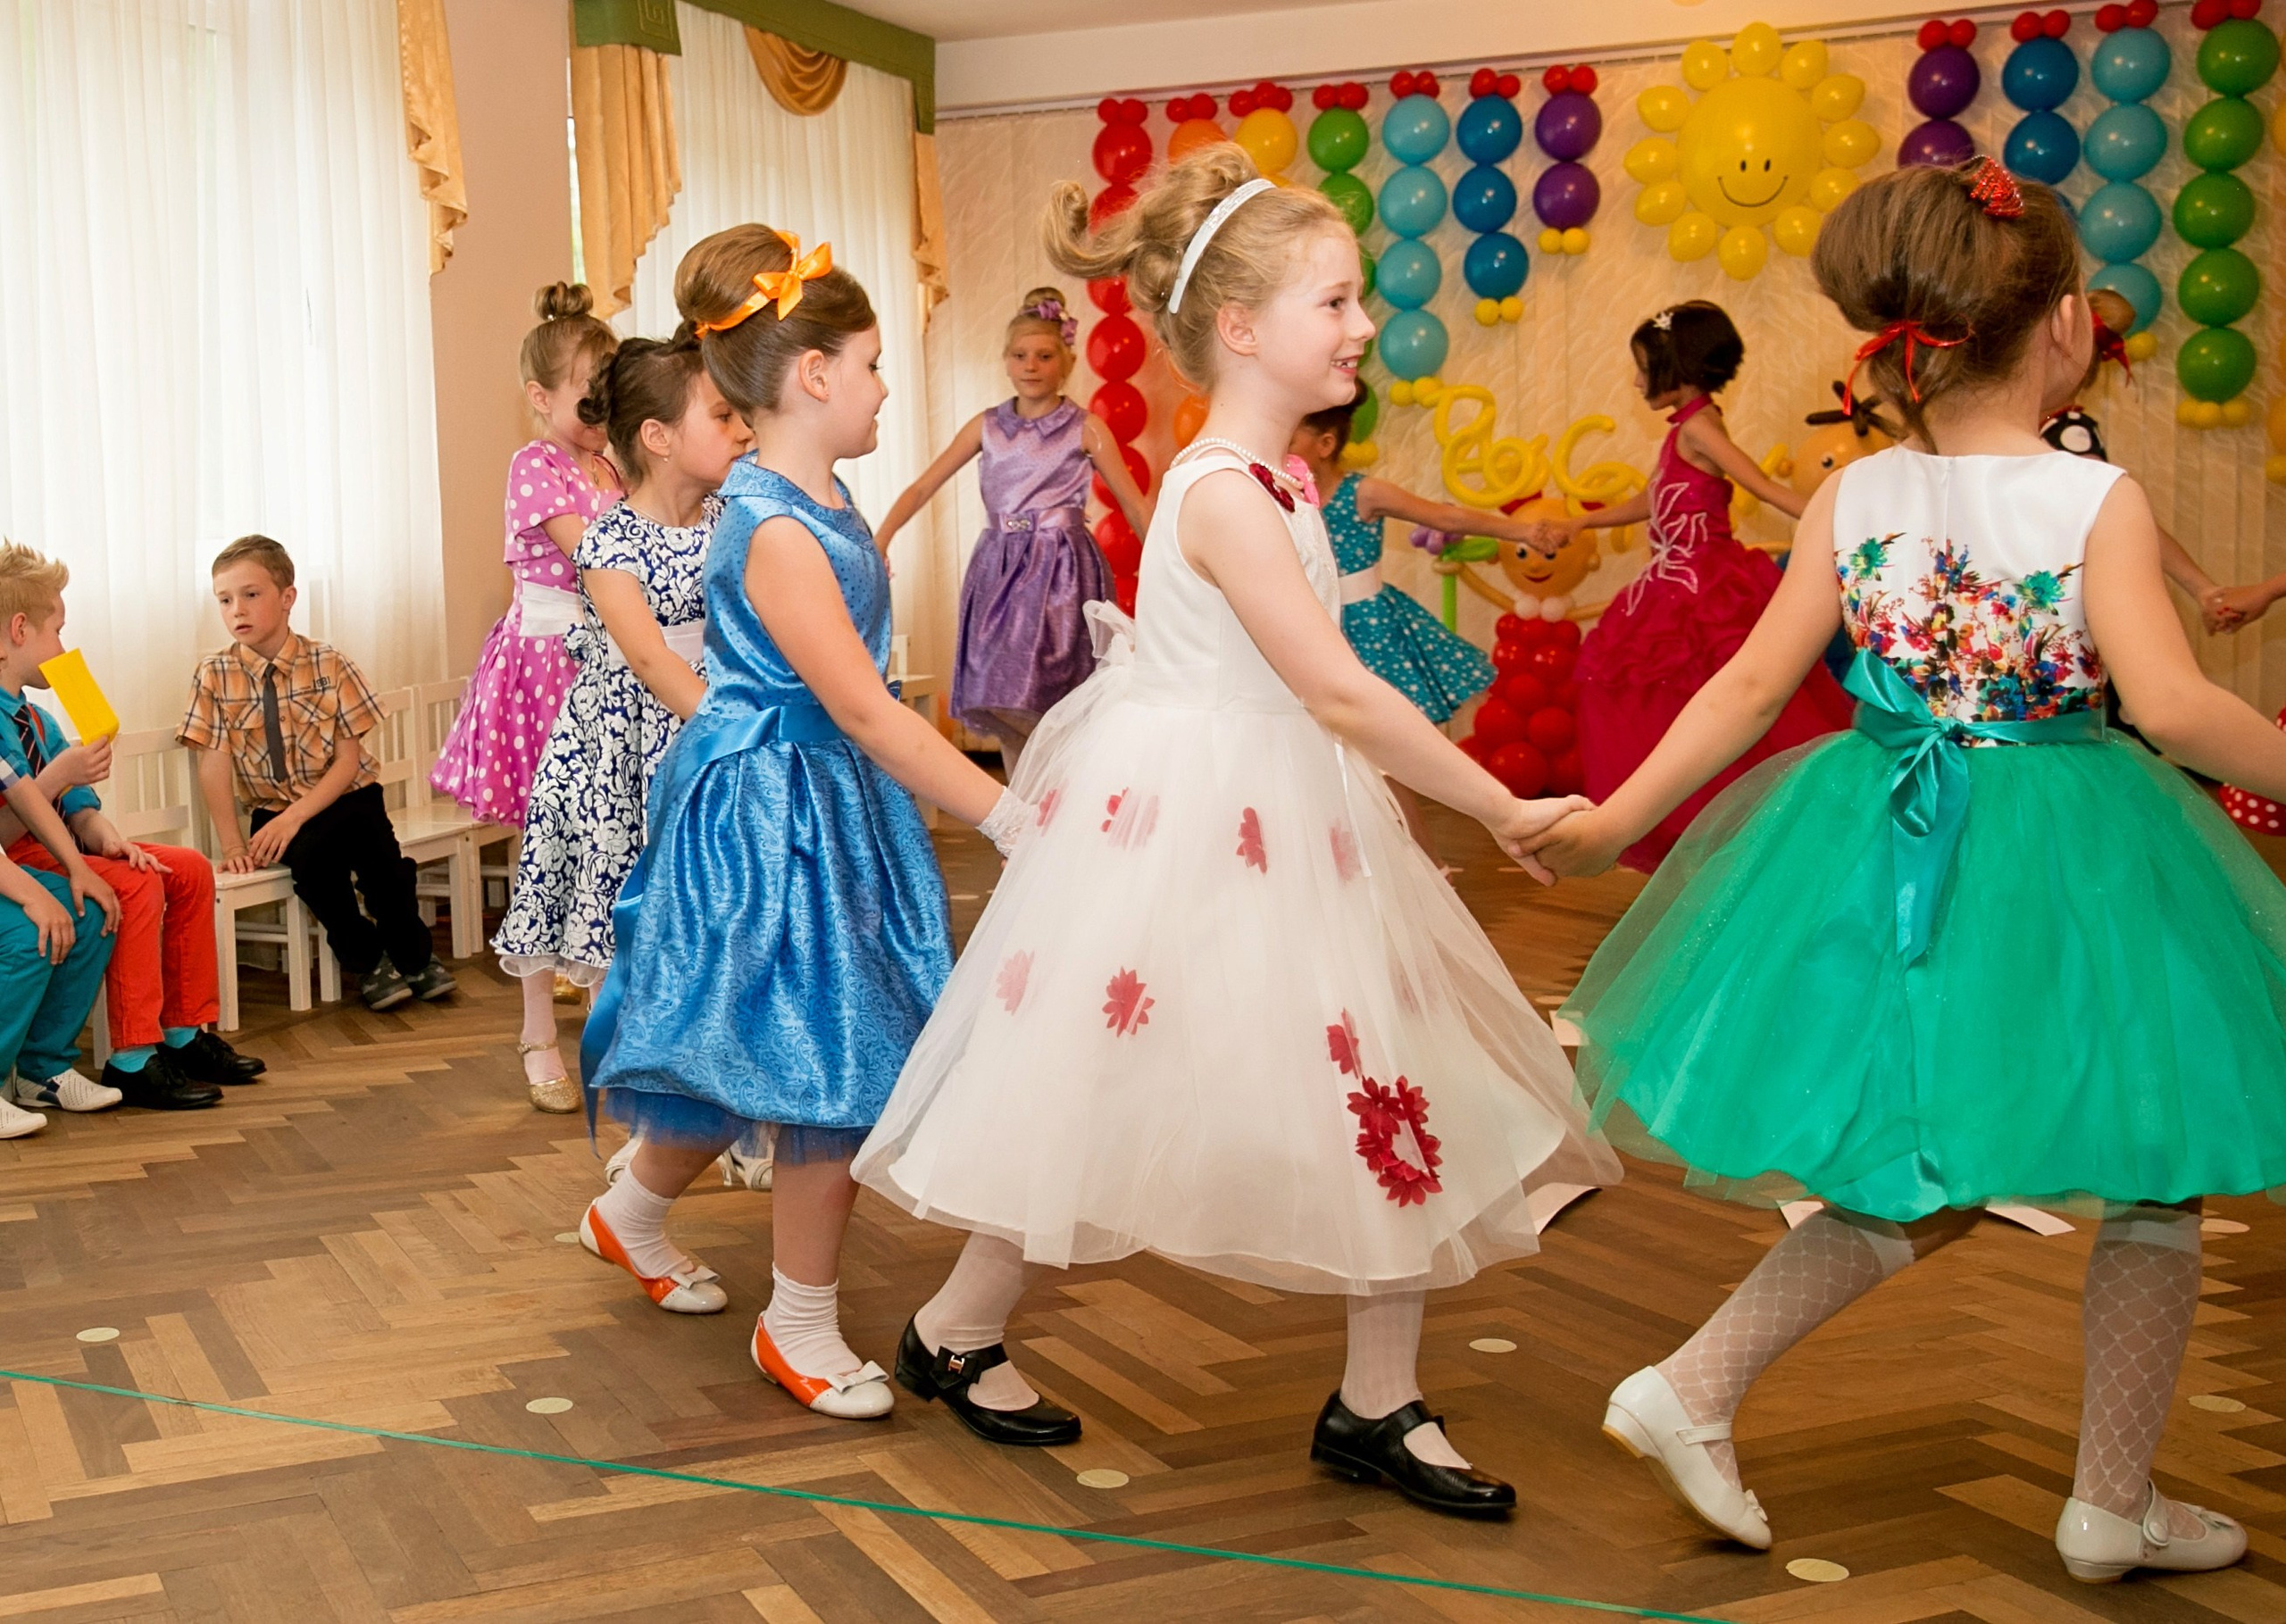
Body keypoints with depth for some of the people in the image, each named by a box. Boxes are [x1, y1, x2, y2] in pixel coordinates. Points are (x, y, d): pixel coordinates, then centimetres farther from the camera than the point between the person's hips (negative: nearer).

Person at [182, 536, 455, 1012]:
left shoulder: (328, 664, -6)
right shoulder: (214, 676, -4)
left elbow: (348, 758, -9)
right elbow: (214, 763, -7)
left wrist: (295, 816, -21)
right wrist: (232, 844, -16)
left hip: (346, 796, 0)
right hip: (272, 809, 0)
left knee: (373, 843, -30)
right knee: (312, 853, -31)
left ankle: (414, 956, -7)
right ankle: (366, 960, -7)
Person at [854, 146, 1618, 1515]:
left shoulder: (1266, 479, 9)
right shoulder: (1229, 494, -21)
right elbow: (1343, 695, -23)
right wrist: (1505, 811, -18)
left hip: (1288, 824, 9)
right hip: (1182, 824, -9)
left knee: (1406, 1095, 5)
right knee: (1104, 1093, 5)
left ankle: (1381, 1404, 16)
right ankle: (958, 1335, 28)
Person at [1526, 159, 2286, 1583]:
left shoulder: (1853, 498, -1)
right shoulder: (2097, 499, -13)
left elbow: (1752, 685, -2)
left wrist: (1616, 819, 3)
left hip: (1887, 857, 5)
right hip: (2061, 871, -5)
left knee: (1921, 1184, 21)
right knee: (2155, 1186, 16)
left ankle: (1690, 1389, 12)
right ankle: (2114, 1502, 25)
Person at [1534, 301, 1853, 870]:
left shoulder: (1697, 427, -13)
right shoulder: (1684, 432, 15)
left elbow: (1764, 486, -20)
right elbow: (1646, 503, 25)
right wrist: (1575, 526, 29)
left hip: (1702, 592, -10)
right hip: (1680, 587, 10)